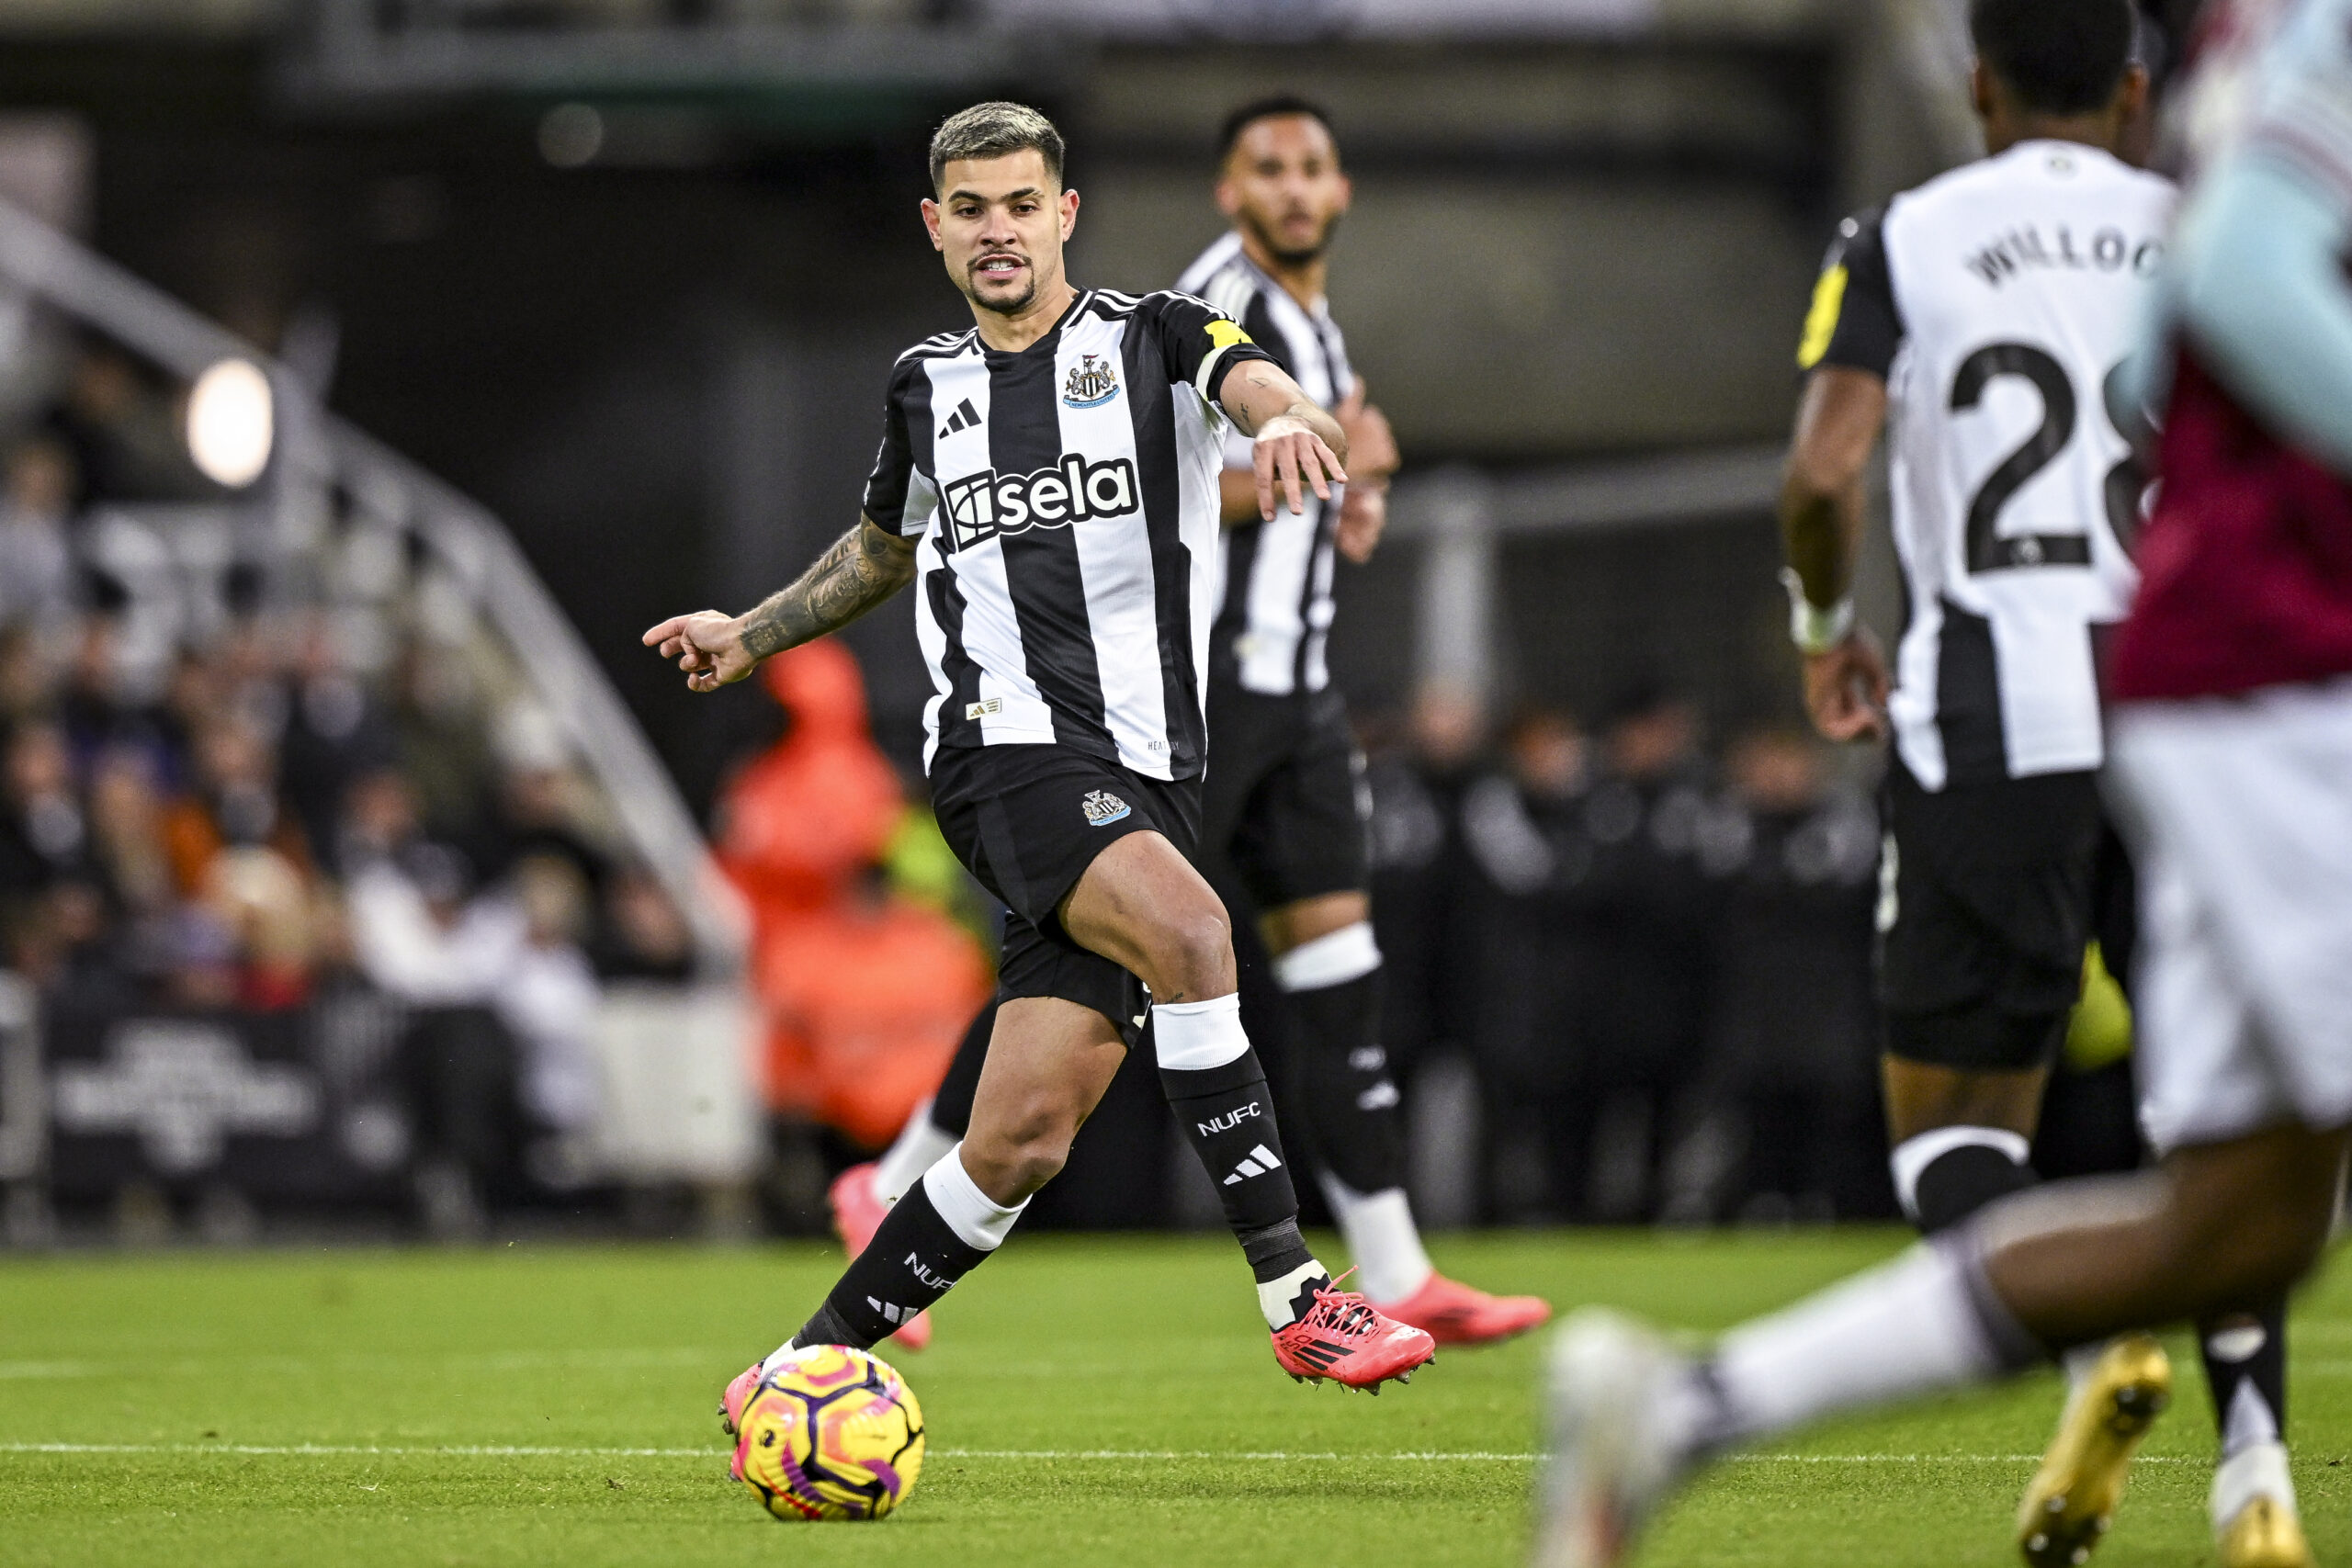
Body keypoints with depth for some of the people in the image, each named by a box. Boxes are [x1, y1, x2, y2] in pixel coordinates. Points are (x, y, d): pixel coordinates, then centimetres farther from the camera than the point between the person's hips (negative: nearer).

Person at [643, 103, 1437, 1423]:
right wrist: (752, 635, 32)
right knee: (1186, 925, -31)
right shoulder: (928, 388, 16)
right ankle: (1296, 1299, -30)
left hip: (1144, 771, 1)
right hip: (1008, 752, 0)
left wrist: (1293, 423, -38)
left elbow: (1267, 393, -16)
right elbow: (886, 547, 37)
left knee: (1024, 1139, -5)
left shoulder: (1152, 339, 8)